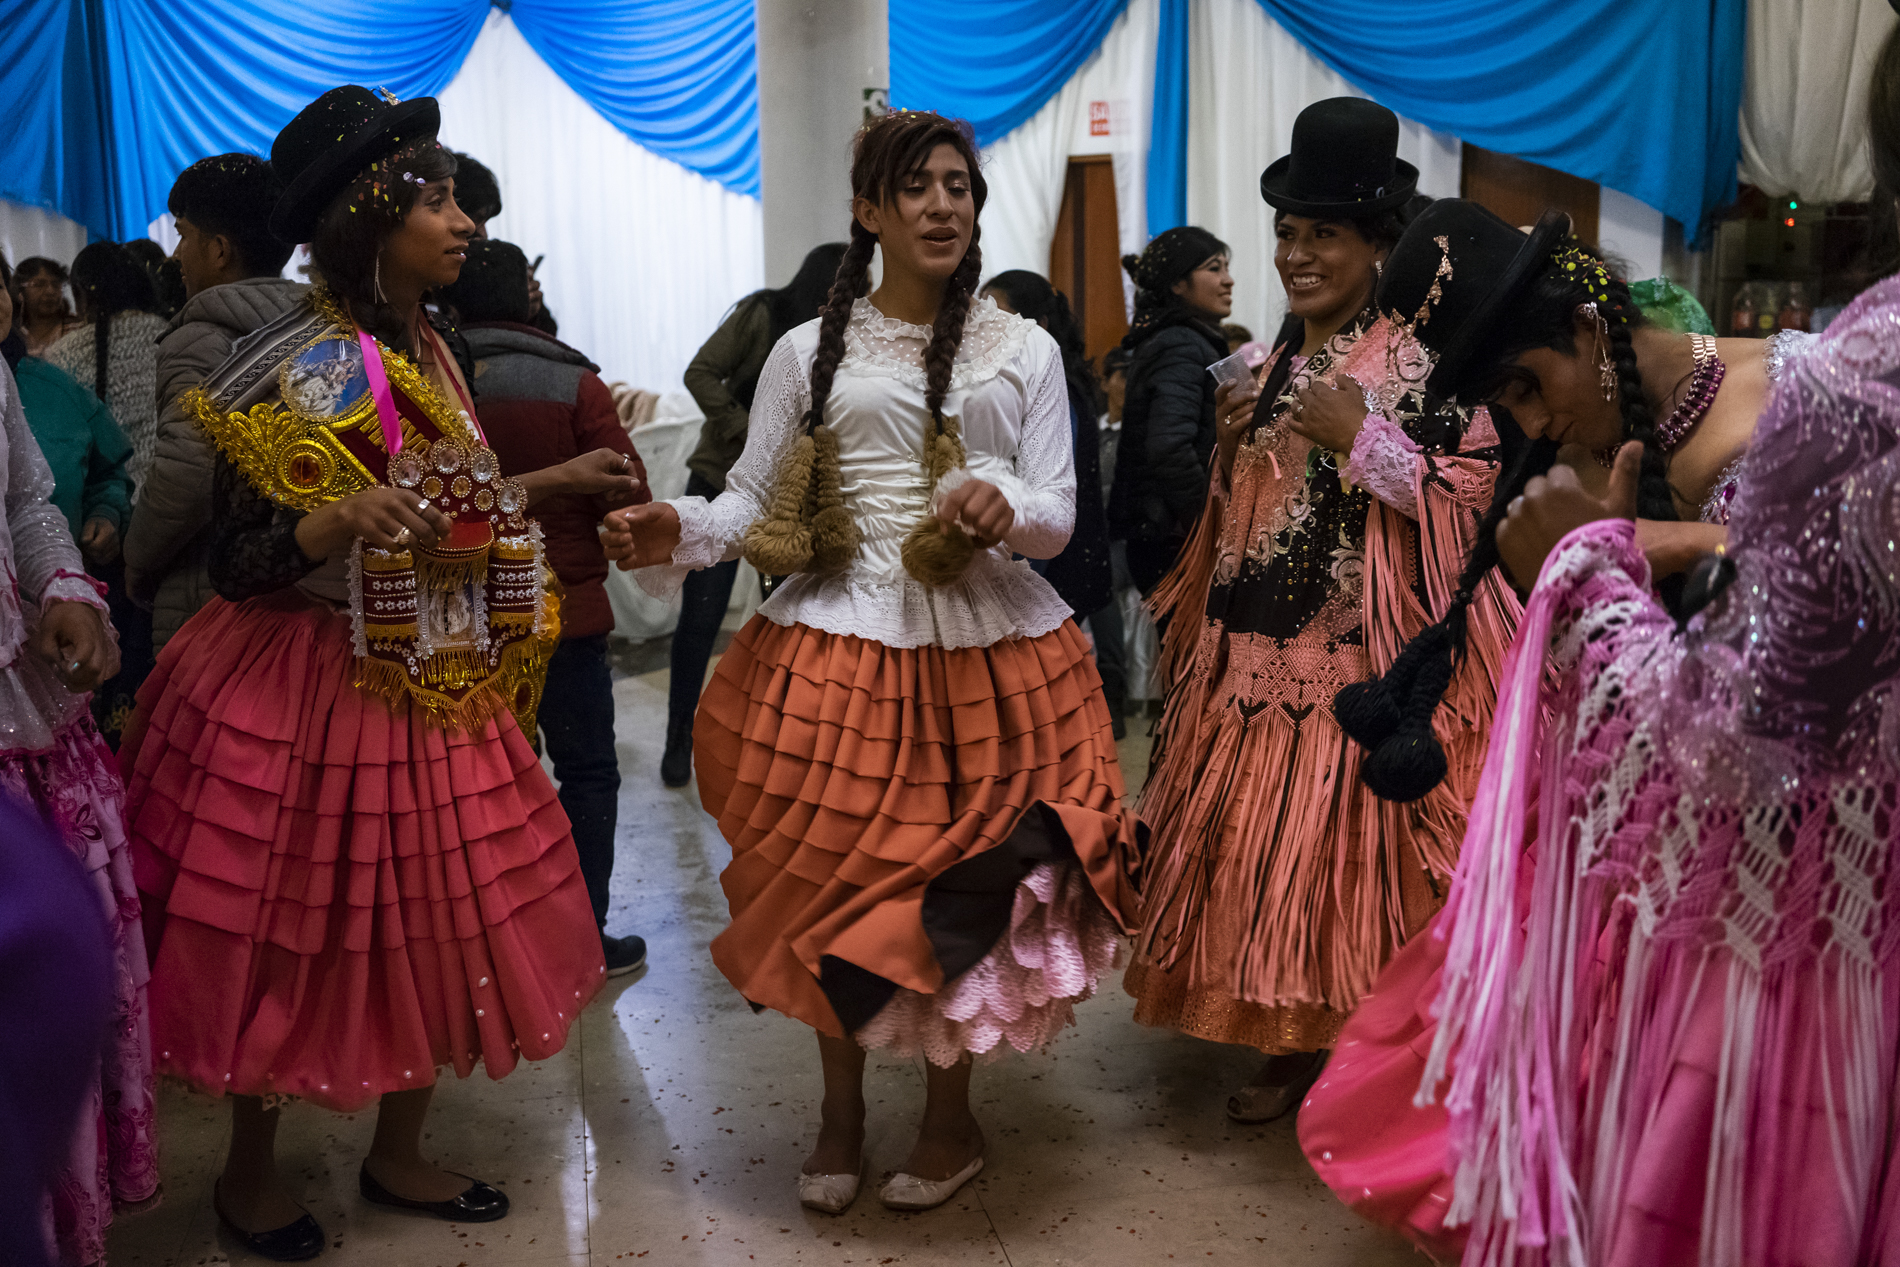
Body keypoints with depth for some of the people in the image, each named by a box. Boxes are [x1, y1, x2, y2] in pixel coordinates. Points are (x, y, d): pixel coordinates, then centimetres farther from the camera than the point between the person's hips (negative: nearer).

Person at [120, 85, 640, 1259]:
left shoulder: (430, 352, 7)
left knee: (440, 920, 12)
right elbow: (239, 559, -17)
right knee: (300, 938, 6)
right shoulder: (297, 367, -16)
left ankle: (400, 1154, 31)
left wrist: (554, 480, 20)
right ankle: (250, 1170, 28)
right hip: (311, 693, -7)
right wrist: (332, 522, -35)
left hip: (435, 691, 7)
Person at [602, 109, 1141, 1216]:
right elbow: (753, 502, 4)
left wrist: (1008, 506, -20)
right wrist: (677, 530, -16)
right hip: (839, 649, 0)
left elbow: (1060, 515, 2)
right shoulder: (808, 353, 7)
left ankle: (951, 1115, 24)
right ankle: (842, 1109, 25)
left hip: (986, 651, 0)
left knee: (963, 890, 3)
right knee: (836, 877, 3)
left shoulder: (1023, 350, 7)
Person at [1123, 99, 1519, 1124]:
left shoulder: (1419, 360, -7)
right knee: (1260, 850, 10)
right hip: (1255, 654, 7)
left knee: (1337, 846, -4)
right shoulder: (1279, 361, 15)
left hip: (1359, 659, -7)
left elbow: (1472, 493, -14)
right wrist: (1235, 444, 3)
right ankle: (1292, 1047, 24)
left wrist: (1362, 436, -19)